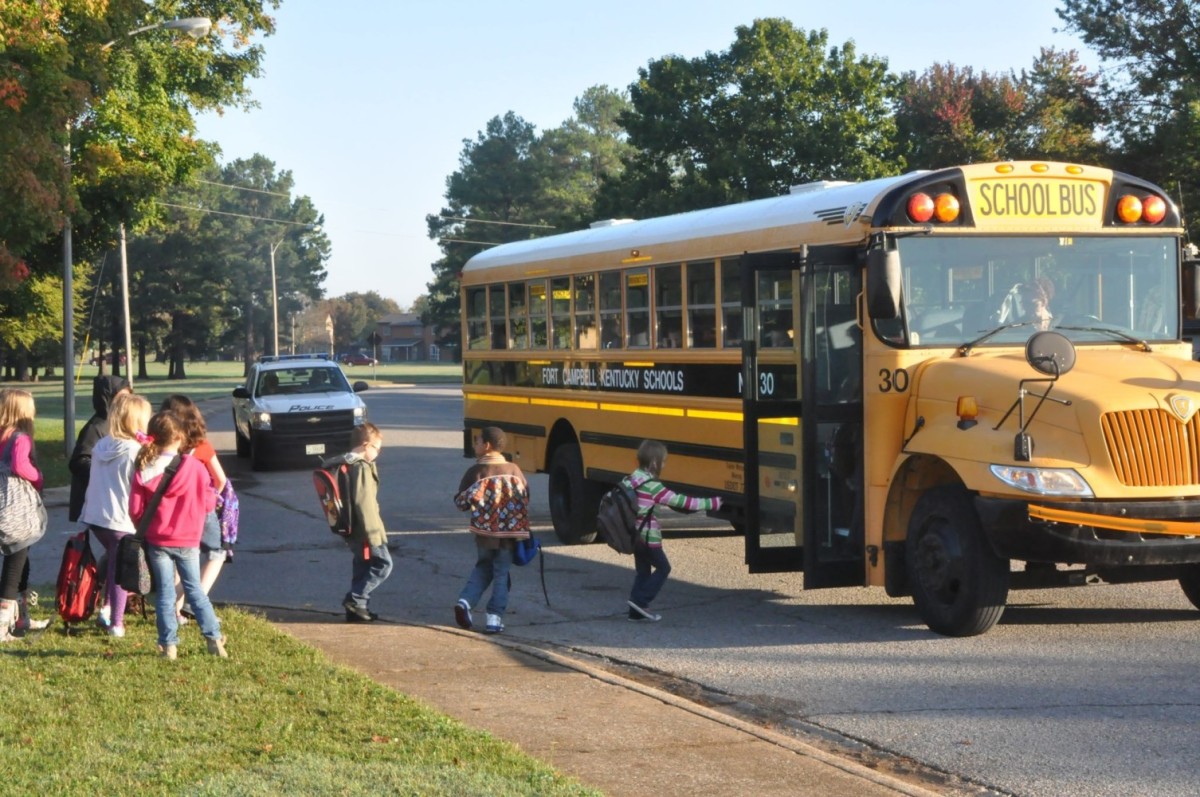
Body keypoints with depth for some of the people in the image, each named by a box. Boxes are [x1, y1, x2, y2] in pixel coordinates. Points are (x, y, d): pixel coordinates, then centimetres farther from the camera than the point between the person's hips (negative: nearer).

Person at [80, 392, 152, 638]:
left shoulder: (101, 445, 5)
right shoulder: (135, 451, -16)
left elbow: (95, 479, 13)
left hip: (95, 516, 6)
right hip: (122, 519, -6)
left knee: (113, 561, 26)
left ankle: (108, 609, 28)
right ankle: (116, 623, 8)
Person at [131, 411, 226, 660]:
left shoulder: (143, 472, -8)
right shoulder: (194, 467, -11)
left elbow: (135, 511, -6)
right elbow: (209, 503, -6)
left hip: (157, 542, 0)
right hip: (188, 541, 0)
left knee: (164, 593, 8)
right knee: (195, 589, 12)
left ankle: (168, 644, 7)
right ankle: (214, 637, 10)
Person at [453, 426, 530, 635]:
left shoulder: (475, 472, -11)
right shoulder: (514, 470, -4)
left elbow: (461, 502, -8)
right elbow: (526, 498, 1)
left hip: (483, 532, 0)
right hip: (508, 533, 0)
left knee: (482, 568, 21)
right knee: (501, 574, 8)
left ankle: (465, 601, 4)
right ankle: (495, 617, 1)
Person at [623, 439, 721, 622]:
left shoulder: (630, 480, 4)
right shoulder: (652, 486, -19)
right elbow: (680, 501, -18)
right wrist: (710, 503, -12)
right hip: (648, 537, -8)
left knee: (643, 571, 16)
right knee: (663, 567, 5)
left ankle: (636, 611, 15)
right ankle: (640, 600, -3)